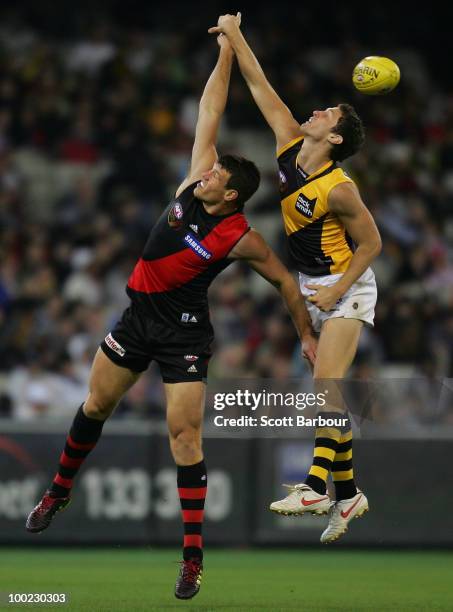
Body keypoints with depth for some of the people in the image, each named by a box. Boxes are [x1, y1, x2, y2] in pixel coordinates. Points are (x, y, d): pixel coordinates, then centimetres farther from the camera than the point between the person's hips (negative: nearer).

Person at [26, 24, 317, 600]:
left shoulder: (241, 239, -17)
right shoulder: (195, 182, -6)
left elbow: (284, 281, -3)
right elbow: (209, 113, -2)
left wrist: (307, 335, 2)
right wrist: (226, 52, -2)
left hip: (184, 331, -6)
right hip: (138, 315, 6)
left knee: (184, 432, -11)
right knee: (95, 406, 16)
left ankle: (193, 557, -9)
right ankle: (59, 491, 39)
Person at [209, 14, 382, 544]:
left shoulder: (338, 189, -23)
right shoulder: (289, 144, -4)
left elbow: (371, 243, -14)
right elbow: (260, 87, 0)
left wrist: (338, 291, -19)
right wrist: (235, 35, -1)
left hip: (347, 286, -8)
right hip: (313, 286, 8)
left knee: (328, 382, -18)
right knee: (329, 388, 7)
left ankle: (316, 485, -25)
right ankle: (347, 492, 10)